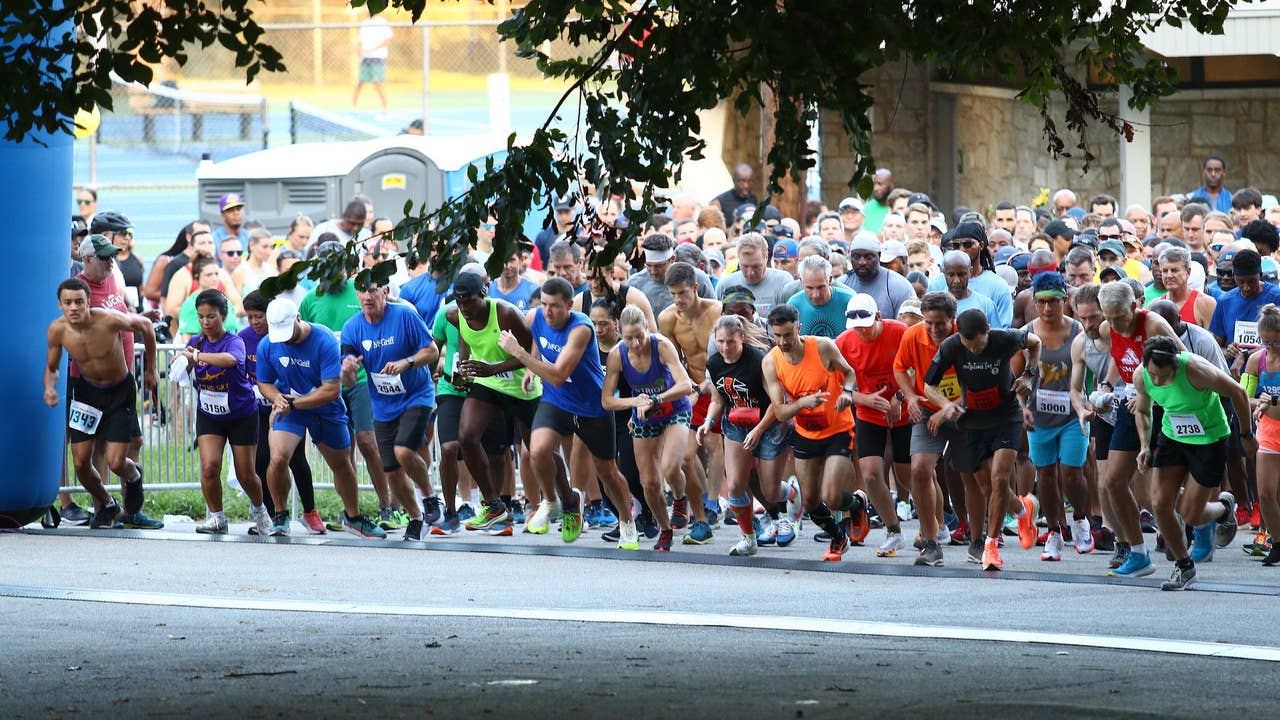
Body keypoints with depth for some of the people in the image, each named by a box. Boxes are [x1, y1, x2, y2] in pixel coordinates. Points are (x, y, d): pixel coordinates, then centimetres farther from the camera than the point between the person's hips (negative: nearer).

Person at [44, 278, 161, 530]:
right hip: (86, 391, 3)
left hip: (120, 391, -3)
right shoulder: (57, 330, -18)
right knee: (81, 463, -3)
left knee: (116, 462, -11)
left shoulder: (109, 320, -28)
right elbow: (52, 367, 1)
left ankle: (133, 475, 28)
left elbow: (145, 326, -7)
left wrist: (151, 370, 2)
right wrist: (50, 387, -22)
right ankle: (105, 506, 26)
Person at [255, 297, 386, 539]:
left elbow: (331, 390, -26)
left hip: (327, 410, 0)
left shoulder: (324, 341, -25)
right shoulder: (267, 346, -14)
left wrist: (293, 403, -30)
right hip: (288, 406, 0)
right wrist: (278, 398, -23)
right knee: (278, 458, -23)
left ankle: (353, 517, 39)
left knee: (341, 465, 16)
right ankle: (280, 516, -2)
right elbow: (264, 383, 0)